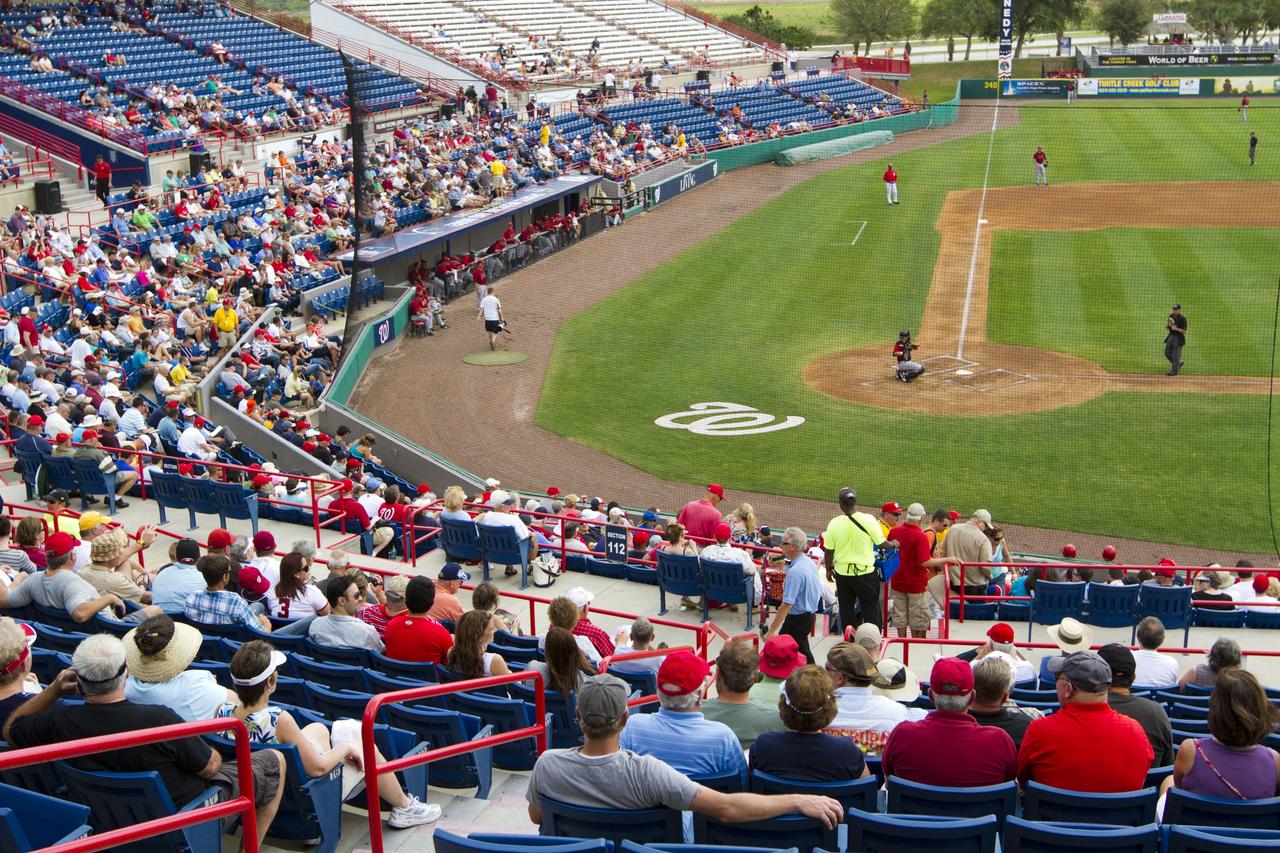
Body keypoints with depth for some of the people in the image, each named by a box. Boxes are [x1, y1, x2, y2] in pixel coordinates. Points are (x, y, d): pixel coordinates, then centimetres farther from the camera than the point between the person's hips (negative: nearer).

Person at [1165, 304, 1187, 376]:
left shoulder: (1182, 318, -14)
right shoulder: (1171, 316, 7)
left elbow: (1184, 331, -15)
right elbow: (1167, 327, 14)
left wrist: (1176, 329, -29)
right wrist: (1168, 325, -8)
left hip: (1178, 338, -8)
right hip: (1171, 336, 8)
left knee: (1175, 354, -3)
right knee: (1167, 352, 11)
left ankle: (1175, 370, 8)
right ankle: (1178, 363, 31)